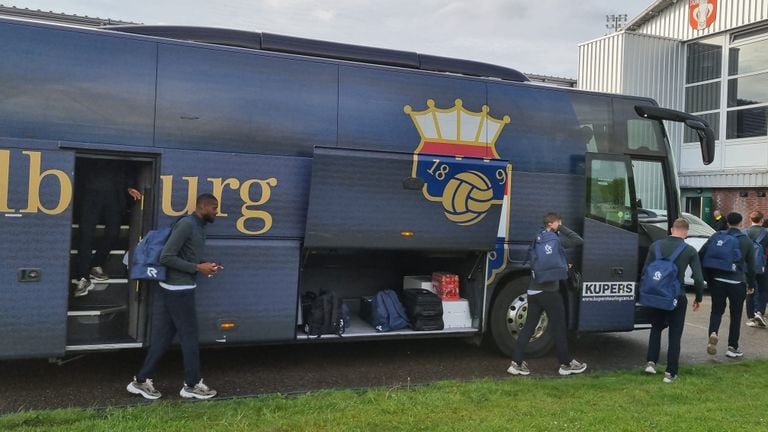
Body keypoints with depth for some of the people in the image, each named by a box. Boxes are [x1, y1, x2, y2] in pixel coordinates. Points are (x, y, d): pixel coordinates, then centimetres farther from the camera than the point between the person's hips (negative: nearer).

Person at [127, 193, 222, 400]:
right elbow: (166, 257, -22)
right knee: (189, 337, 2)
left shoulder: (199, 227, 13)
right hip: (178, 290, -9)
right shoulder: (186, 224, -18)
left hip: (171, 289, 9)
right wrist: (197, 268, -19)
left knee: (162, 336, 13)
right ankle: (192, 385, 14)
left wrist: (204, 265, 5)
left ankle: (142, 381, 20)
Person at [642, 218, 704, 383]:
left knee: (656, 328, 22)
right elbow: (698, 278, -8)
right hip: (677, 297, -2)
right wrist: (698, 298, 6)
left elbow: (645, 271, 1)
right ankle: (670, 372, 8)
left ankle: (651, 362, 11)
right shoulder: (690, 250, -6)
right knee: (675, 335, 8)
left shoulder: (656, 245, -1)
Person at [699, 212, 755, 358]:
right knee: (736, 315, 10)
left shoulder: (717, 237, 1)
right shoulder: (746, 241, 1)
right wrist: (751, 284, 17)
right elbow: (750, 265, 5)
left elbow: (701, 255, -5)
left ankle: (713, 334, -15)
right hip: (737, 283, -1)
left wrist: (706, 276, 5)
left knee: (716, 311, 12)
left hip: (717, 281, 1)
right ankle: (733, 347, 15)